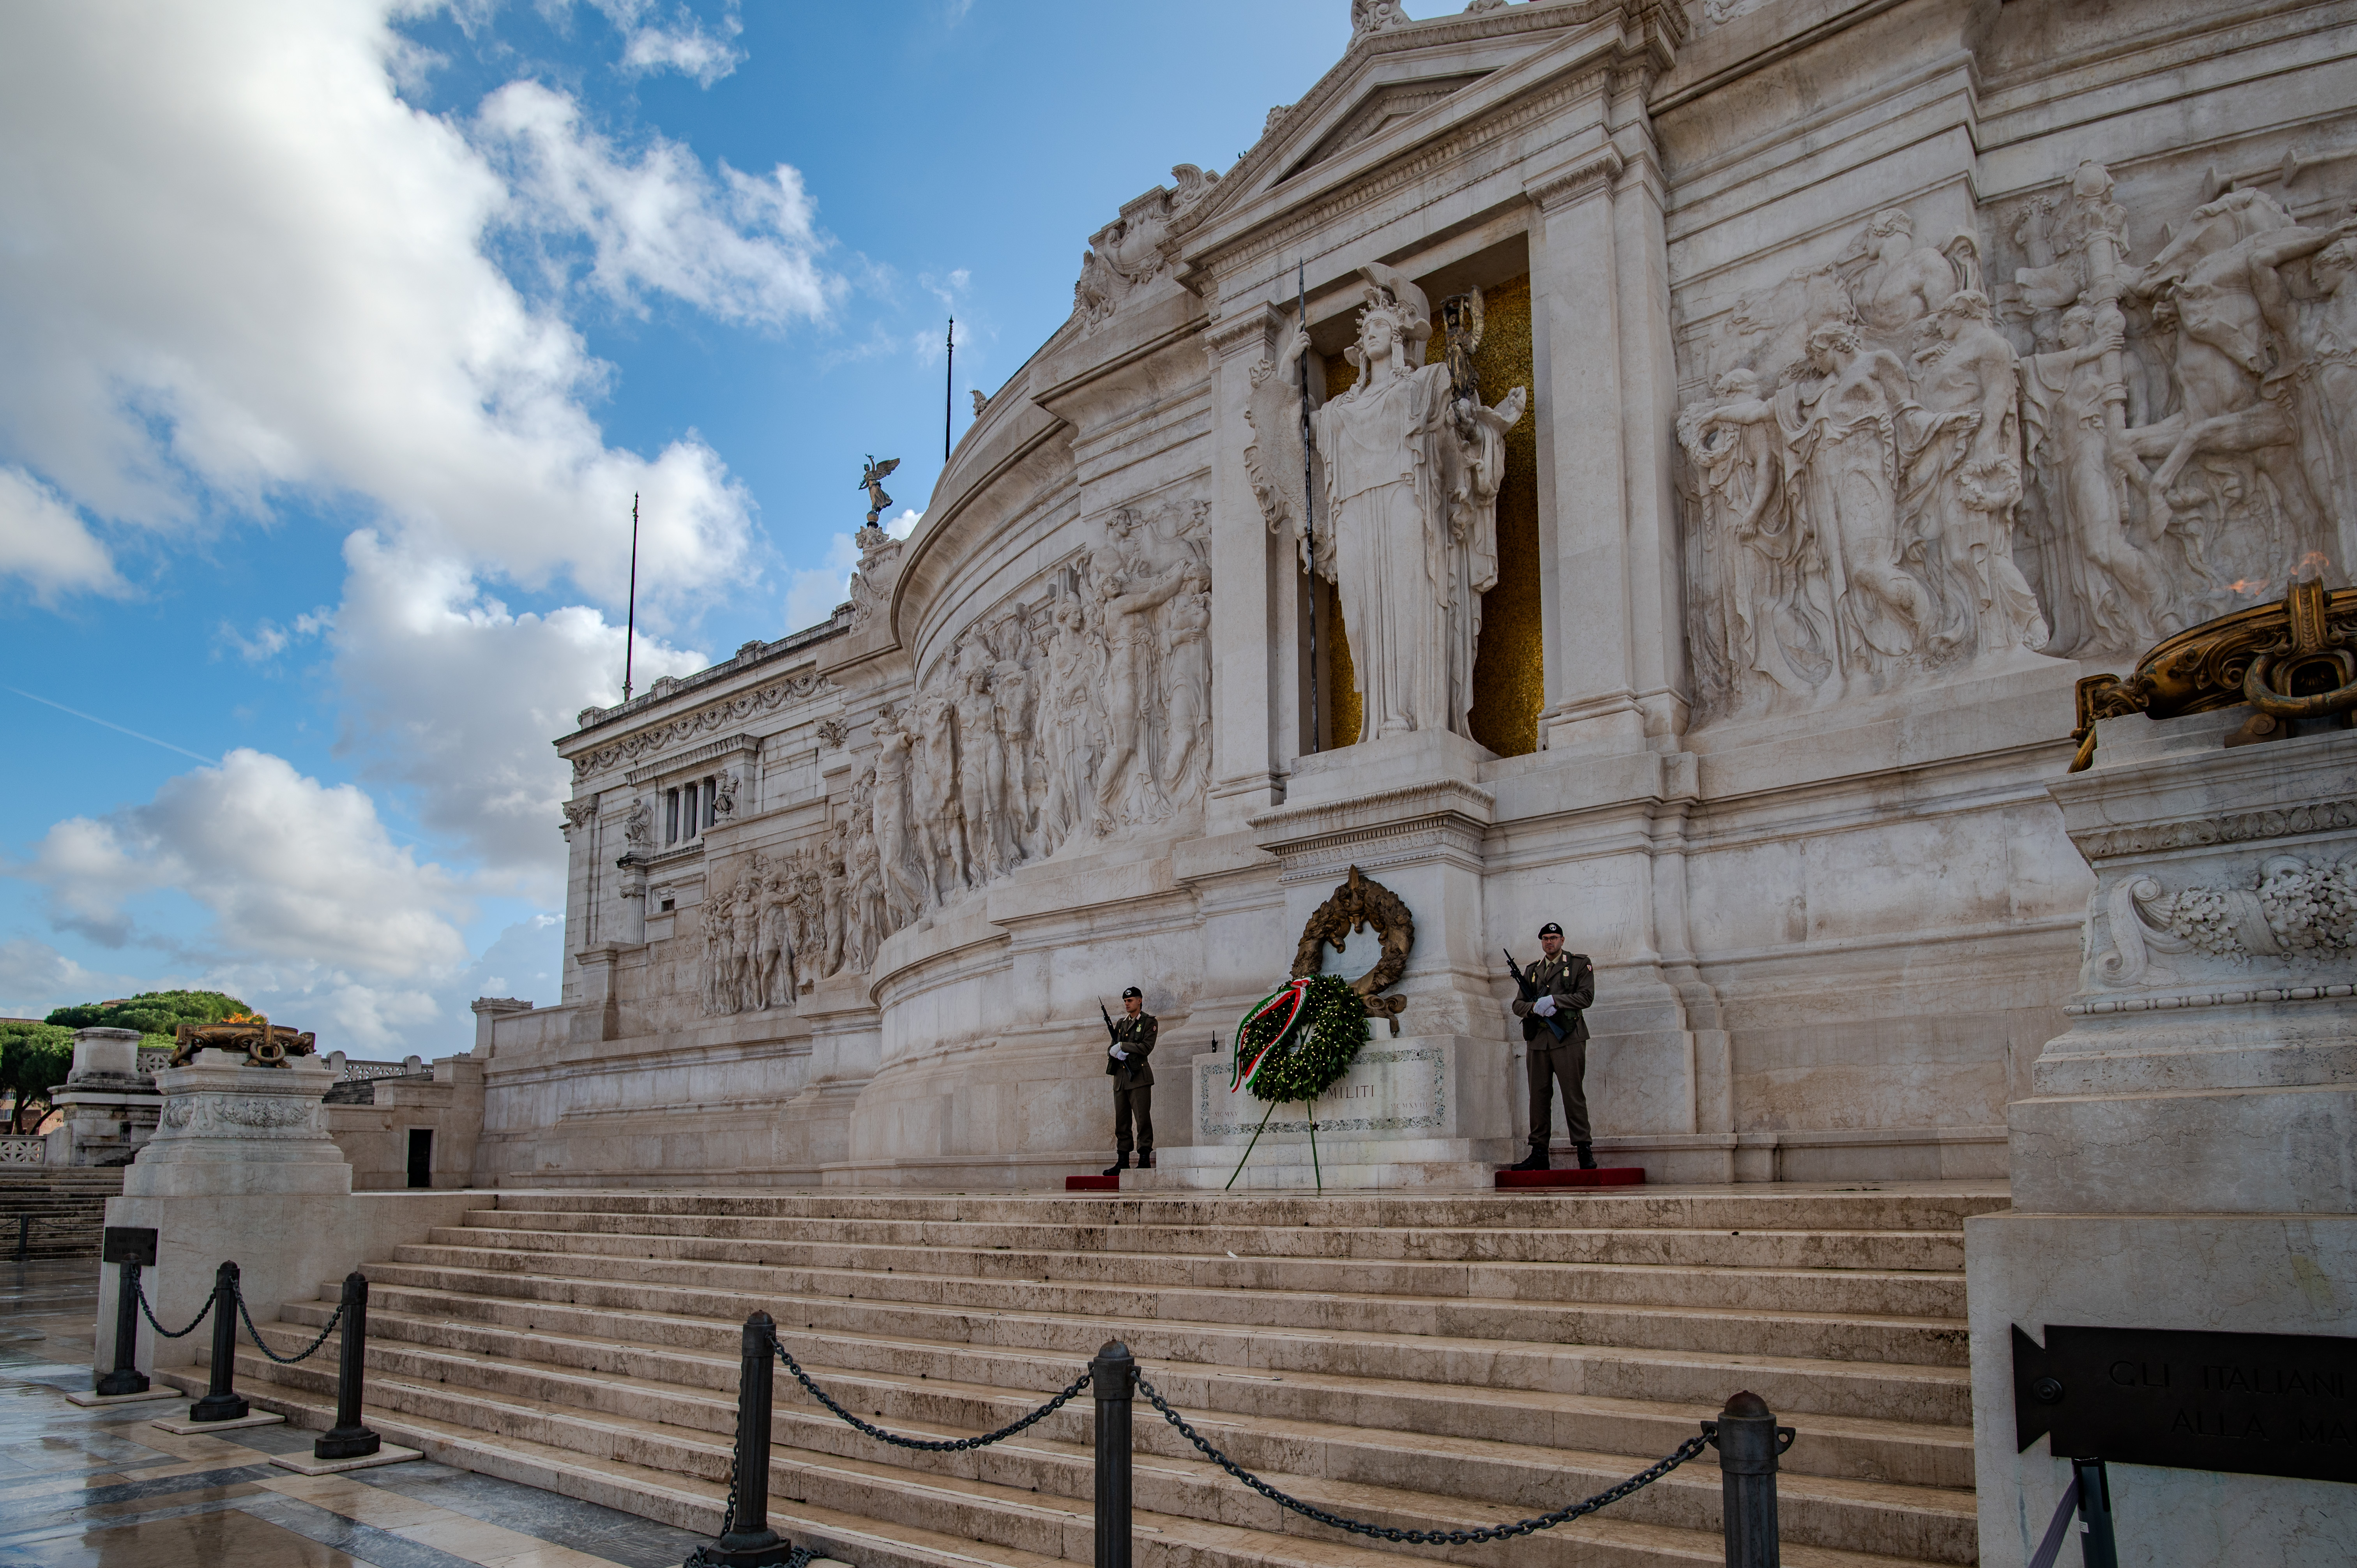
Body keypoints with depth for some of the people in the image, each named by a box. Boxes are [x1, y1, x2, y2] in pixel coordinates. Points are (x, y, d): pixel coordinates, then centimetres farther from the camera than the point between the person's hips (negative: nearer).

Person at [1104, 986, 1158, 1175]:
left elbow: (1147, 1047, -10)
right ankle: (1123, 1161, 8)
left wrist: (1122, 1046, -10)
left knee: (1143, 1118, -10)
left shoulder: (1149, 1022, 2)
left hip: (1139, 1076, -6)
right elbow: (1111, 1049, 17)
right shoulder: (1120, 1023, 20)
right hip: (1120, 1077, 6)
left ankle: (1145, 1159, -7)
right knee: (1121, 1121, 5)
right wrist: (1115, 1052, -7)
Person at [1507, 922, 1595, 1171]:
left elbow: (1586, 997, -5)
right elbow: (1517, 1005, 15)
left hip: (1568, 1040, -5)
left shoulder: (1579, 964, 7)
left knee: (1573, 1095, -7)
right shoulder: (1533, 971, 20)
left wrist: (1553, 1000, -13)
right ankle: (1539, 1154, 6)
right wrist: (1534, 1007, -8)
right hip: (1538, 1041, 5)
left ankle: (1584, 1151, -1)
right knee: (1539, 1097, 3)